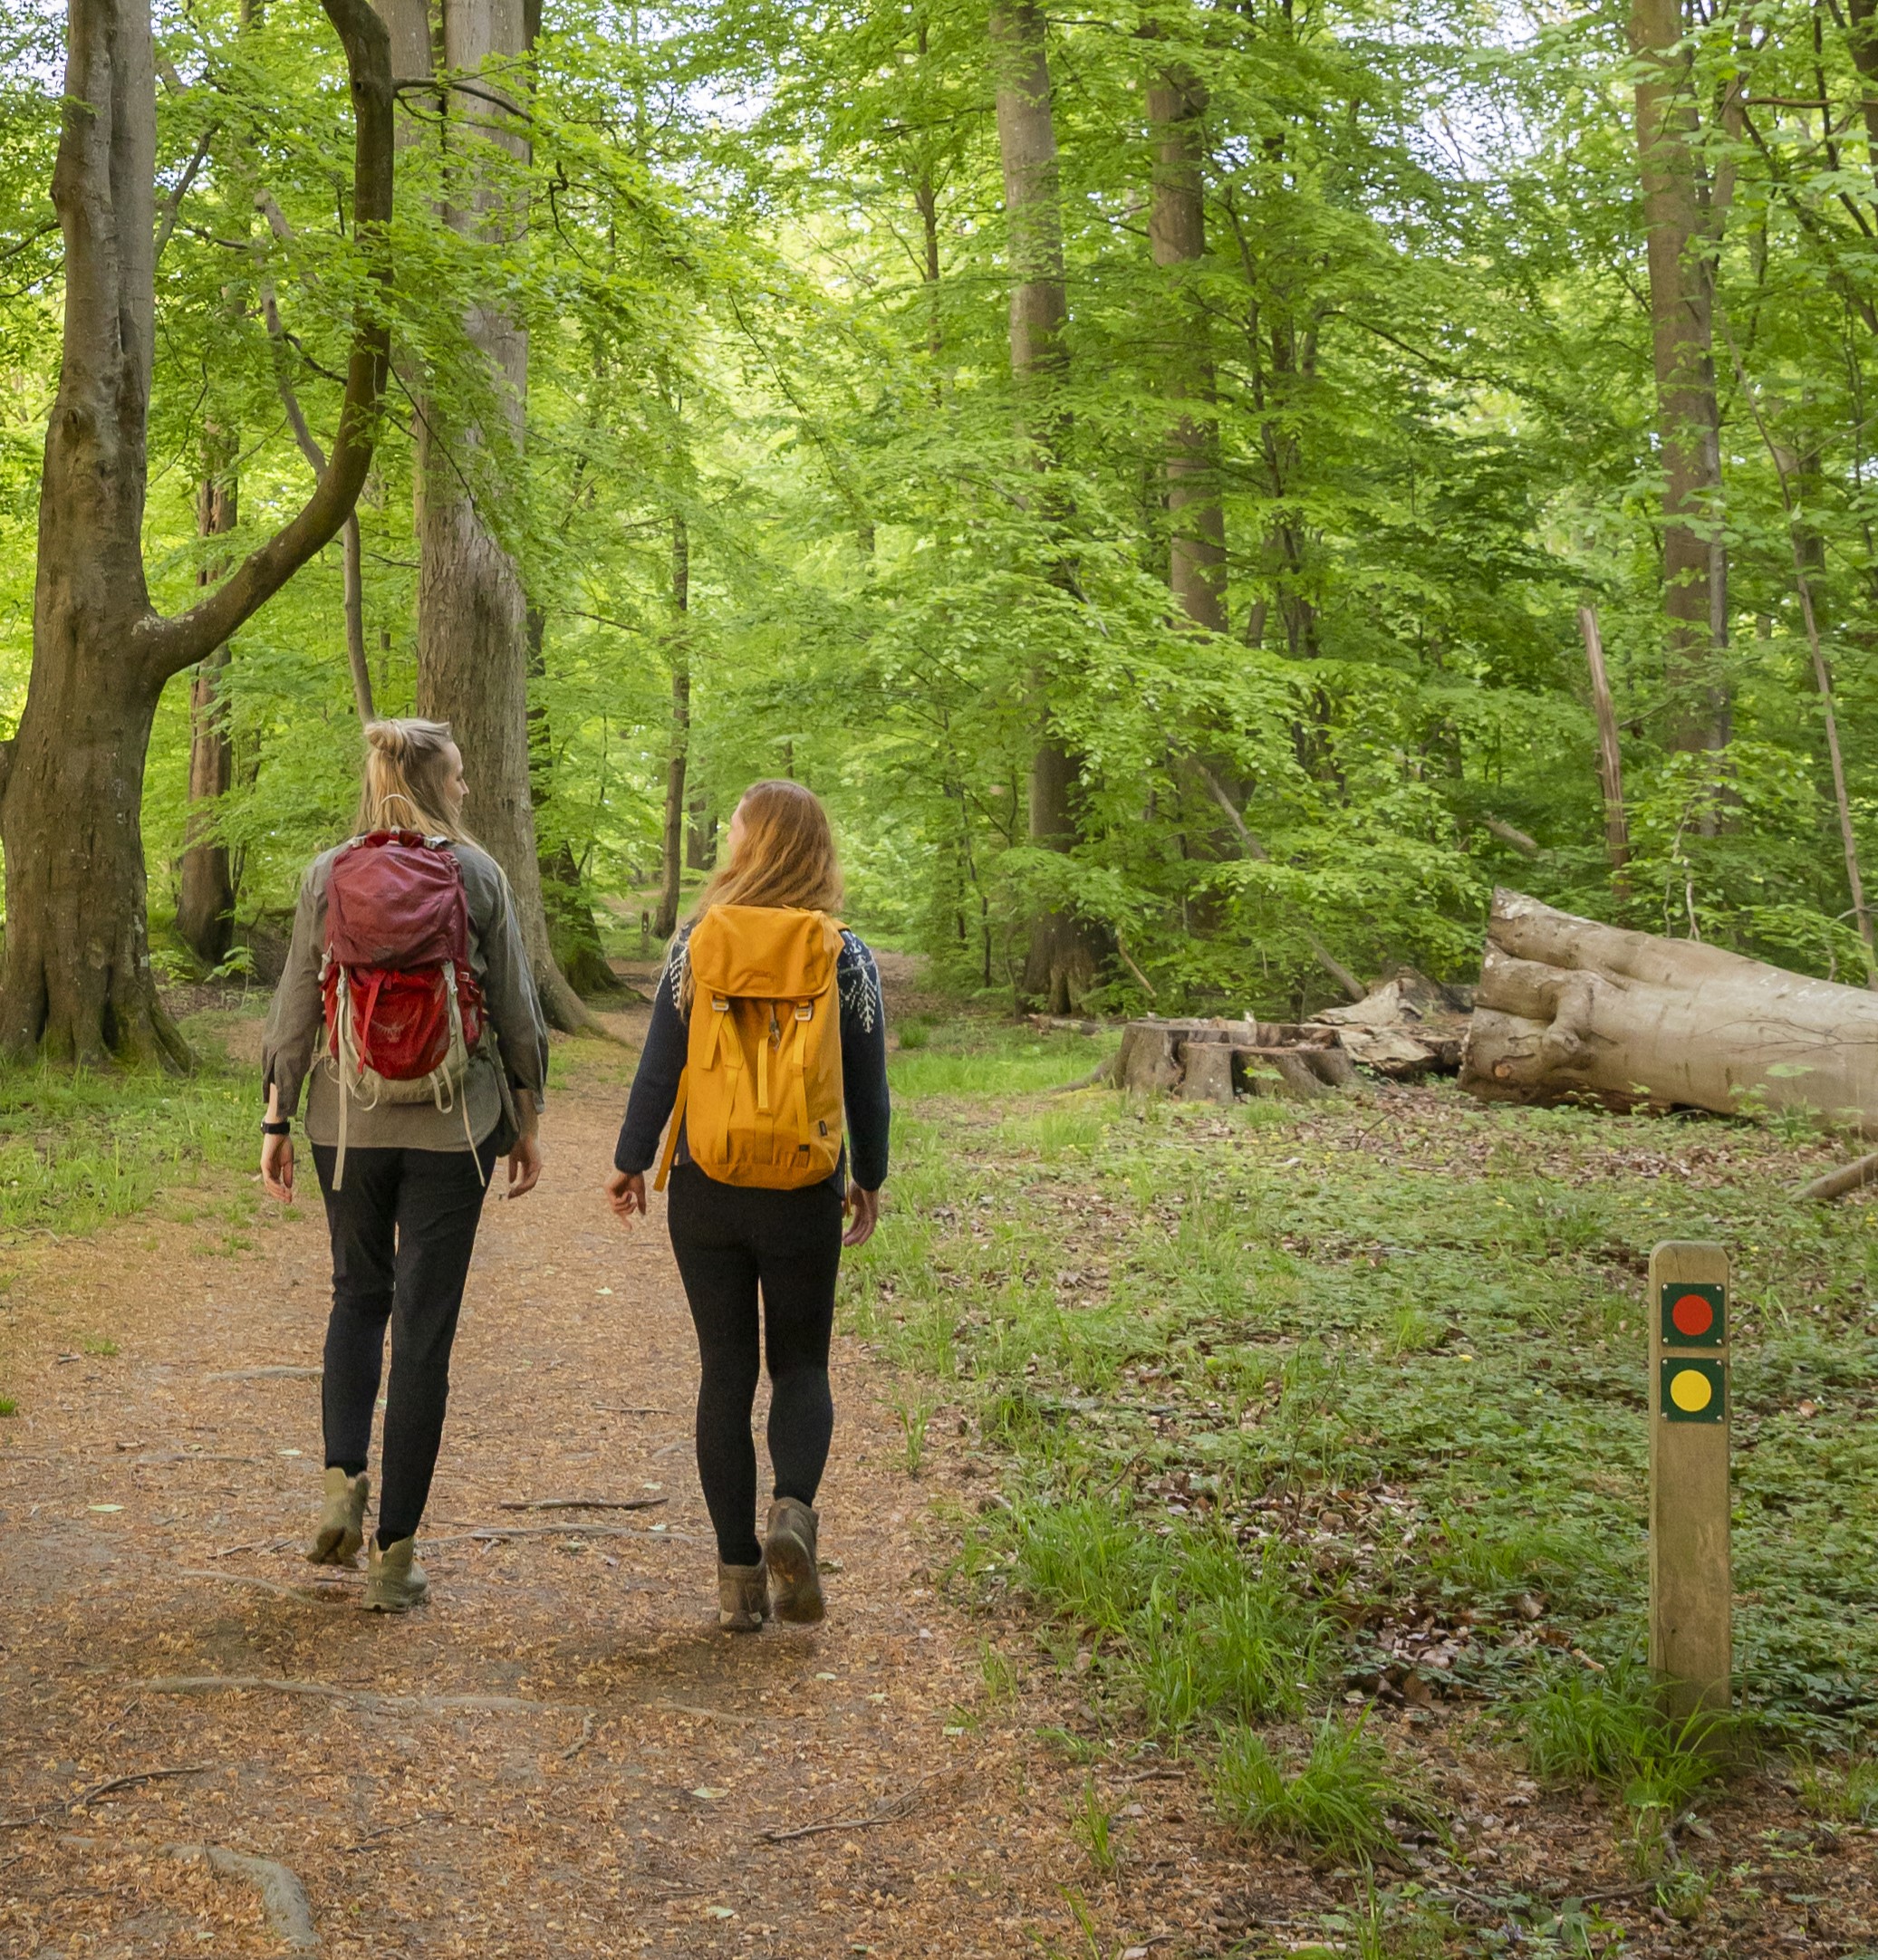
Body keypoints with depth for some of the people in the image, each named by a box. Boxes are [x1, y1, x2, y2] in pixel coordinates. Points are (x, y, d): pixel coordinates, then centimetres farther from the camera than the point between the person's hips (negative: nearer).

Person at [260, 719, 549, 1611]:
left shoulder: (328, 874, 0)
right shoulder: (476, 874, -4)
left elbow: (297, 1004, 1)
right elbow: (515, 1008, -1)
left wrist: (276, 1119, 7)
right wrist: (527, 1117, 9)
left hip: (348, 1120, 2)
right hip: (453, 1125, -2)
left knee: (358, 1293, 22)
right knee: (424, 1322, 3)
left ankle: (342, 1479, 4)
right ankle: (394, 1551, 6)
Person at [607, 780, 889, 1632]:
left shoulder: (698, 944, -5)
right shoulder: (846, 956, -4)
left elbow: (659, 1066, -3)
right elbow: (866, 1084, 1)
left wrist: (630, 1162, 9)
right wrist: (869, 1178, 14)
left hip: (706, 1191, 0)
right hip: (804, 1197, 0)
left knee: (725, 1370, 9)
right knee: (801, 1364, 13)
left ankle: (739, 1574, 10)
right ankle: (792, 1507, -14)